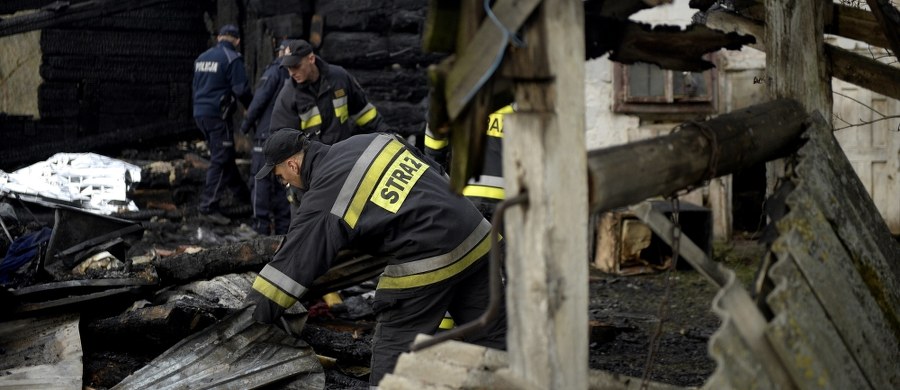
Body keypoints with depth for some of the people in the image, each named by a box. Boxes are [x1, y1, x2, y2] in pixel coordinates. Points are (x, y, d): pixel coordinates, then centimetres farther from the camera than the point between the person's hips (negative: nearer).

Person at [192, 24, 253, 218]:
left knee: (224, 156, 18)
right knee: (220, 160, -4)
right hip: (218, 115, -8)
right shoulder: (232, 59, -11)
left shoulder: (202, 57, 12)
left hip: (200, 114, 8)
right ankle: (209, 205, -6)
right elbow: (241, 90, -15)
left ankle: (242, 194, 30)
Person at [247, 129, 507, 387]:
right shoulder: (369, 141, 13)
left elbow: (289, 266, -4)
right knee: (492, 337, 14)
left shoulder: (322, 201, -5)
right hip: (477, 238, 7)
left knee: (391, 356, 6)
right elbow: (437, 174, 19)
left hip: (426, 264, -7)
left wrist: (254, 317, 4)